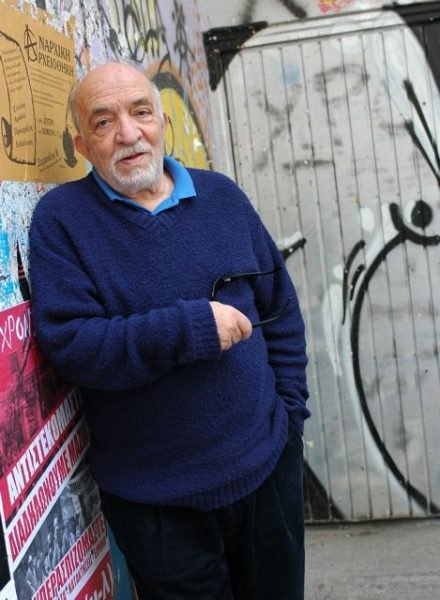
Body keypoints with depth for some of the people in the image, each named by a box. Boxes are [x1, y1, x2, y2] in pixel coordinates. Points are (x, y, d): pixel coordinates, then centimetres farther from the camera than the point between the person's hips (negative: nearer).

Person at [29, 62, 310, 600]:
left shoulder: (221, 196, 3)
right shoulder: (61, 219, -7)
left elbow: (281, 309, 8)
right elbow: (69, 343, -18)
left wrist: (288, 409, 2)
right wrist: (193, 326, -23)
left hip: (269, 465, 4)